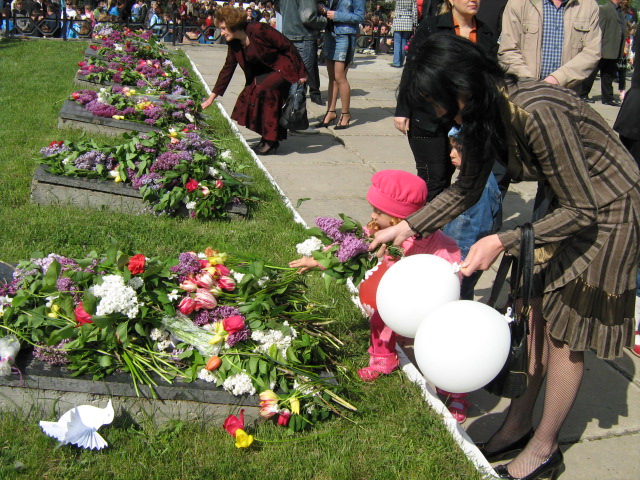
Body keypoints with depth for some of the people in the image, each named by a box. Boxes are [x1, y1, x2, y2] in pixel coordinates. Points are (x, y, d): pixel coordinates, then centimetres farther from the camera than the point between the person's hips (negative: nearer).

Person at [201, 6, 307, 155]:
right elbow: (227, 69, 9)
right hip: (264, 73, 8)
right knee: (248, 95, -13)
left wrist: (300, 74, -18)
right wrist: (212, 97, 8)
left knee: (262, 92, -27)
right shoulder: (234, 44, 1)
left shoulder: (258, 30, -23)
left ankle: (270, 142, -16)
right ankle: (267, 138, 2)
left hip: (284, 69, -8)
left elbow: (288, 47, -19)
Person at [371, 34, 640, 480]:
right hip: (572, 202, 8)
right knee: (541, 312, 11)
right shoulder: (484, 112, -7)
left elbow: (582, 209, -26)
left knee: (566, 332, 1)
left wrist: (504, 241, -29)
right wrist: (406, 227, 3)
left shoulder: (536, 113, -34)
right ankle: (520, 421, 28)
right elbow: (466, 190, 7)